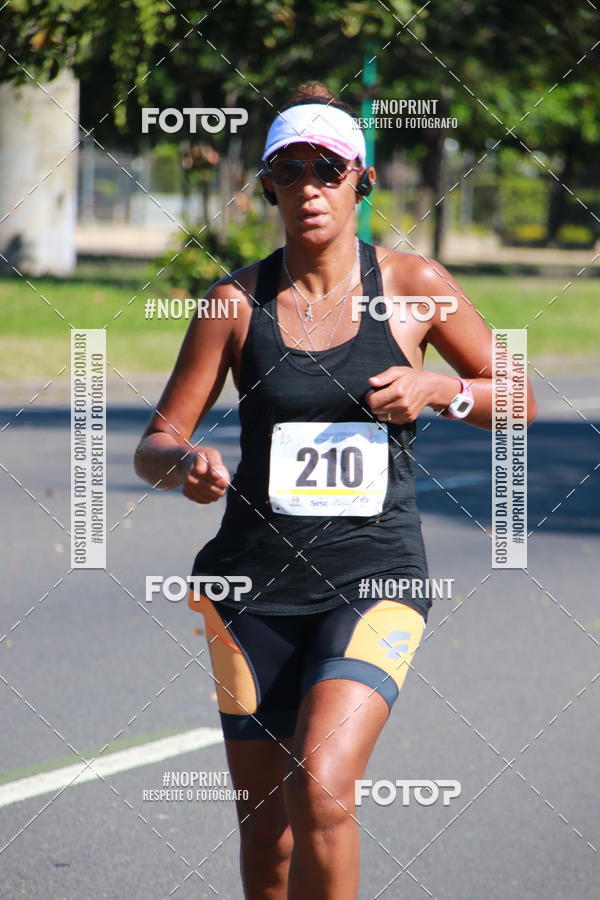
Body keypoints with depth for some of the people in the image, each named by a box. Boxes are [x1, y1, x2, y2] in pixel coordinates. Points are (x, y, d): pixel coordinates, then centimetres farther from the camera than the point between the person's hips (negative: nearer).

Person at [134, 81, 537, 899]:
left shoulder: (414, 286, -1)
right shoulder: (237, 302, 0)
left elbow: (518, 400, 9)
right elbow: (156, 444, 1)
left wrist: (440, 389, -11)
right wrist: (184, 464, -22)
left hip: (376, 580, -2)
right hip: (255, 584, 2)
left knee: (321, 790, -22)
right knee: (264, 830, 8)